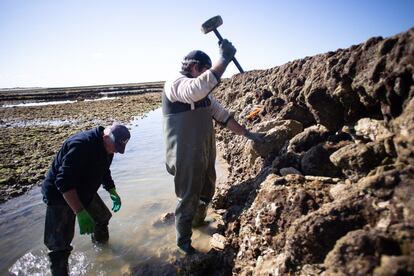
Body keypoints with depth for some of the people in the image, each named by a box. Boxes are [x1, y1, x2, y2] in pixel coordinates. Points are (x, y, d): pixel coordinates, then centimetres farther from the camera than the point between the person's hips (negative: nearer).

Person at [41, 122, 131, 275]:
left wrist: (113, 193, 10)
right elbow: (64, 182, -36)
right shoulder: (81, 144, -33)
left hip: (85, 191, 8)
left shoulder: (107, 147, -5)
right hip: (60, 195, -8)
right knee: (60, 245, -9)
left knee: (103, 217, 19)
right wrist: (80, 213, -39)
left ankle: (101, 243, 45)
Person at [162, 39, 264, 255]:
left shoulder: (204, 92, 11)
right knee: (188, 200, 6)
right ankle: (183, 243, 28)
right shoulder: (174, 84, -16)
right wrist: (225, 59, -33)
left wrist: (247, 133, 11)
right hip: (186, 158, -8)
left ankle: (198, 221, 51)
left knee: (206, 193, 24)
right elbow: (197, 89, -39)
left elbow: (222, 115, 15)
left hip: (205, 154, 9)